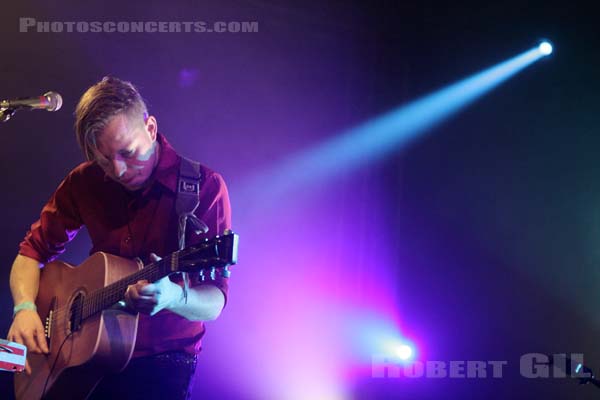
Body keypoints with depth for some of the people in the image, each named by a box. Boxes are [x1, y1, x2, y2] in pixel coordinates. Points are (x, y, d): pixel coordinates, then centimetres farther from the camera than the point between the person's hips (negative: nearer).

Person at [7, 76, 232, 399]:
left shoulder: (204, 187, -10)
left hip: (162, 357, -4)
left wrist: (172, 297, -34)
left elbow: (213, 304, -12)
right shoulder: (86, 181, 2)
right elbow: (34, 251, 11)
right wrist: (25, 308, -8)